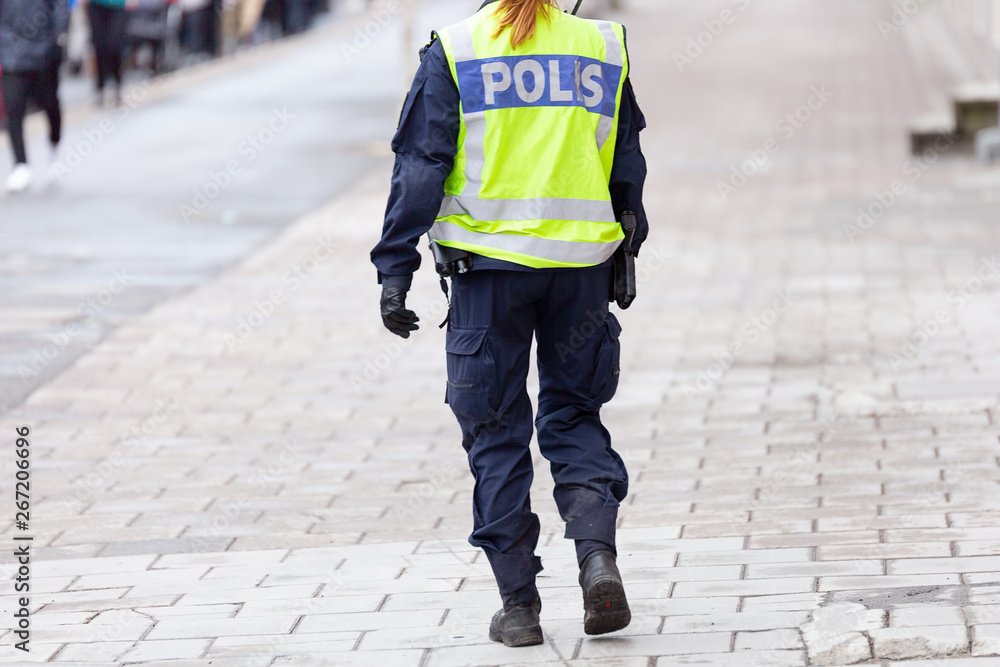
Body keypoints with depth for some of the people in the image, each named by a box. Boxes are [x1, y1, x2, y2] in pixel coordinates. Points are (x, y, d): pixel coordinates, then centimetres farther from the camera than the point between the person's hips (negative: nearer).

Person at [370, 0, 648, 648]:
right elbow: (628, 171, 11)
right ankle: (598, 554, -6)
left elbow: (420, 168, -5)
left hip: (489, 261, -2)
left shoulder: (453, 52, -2)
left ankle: (519, 603, 7)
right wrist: (624, 257, 23)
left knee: (496, 431, 7)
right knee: (574, 416, 16)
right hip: (583, 260, 2)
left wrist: (395, 270, -3)